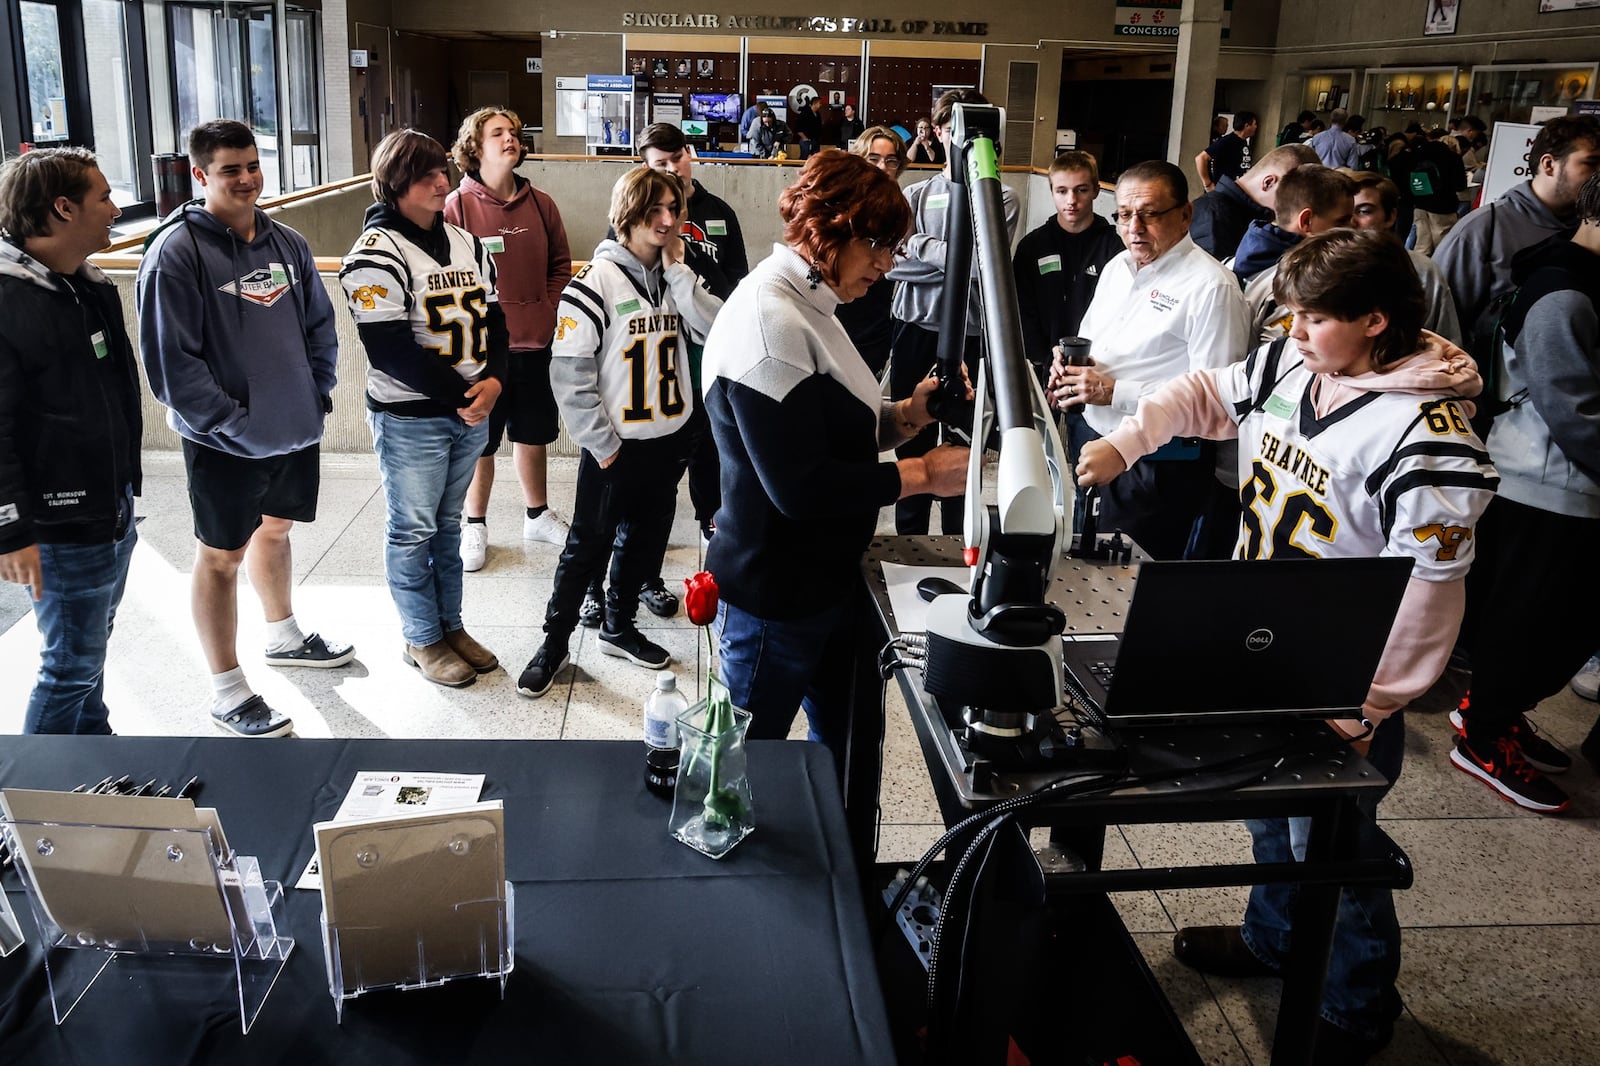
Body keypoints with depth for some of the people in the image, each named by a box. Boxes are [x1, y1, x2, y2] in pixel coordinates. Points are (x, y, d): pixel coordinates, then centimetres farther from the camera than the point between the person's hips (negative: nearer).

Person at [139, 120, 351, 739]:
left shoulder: (287, 243, 5)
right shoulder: (176, 252, -14)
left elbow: (321, 327, 14)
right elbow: (172, 361, -17)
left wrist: (317, 396, 3)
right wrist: (234, 424, -18)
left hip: (296, 431, 6)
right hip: (225, 445, -6)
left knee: (275, 529, 24)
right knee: (222, 556, 5)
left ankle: (283, 636, 46)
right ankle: (227, 694, 16)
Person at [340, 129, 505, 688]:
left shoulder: (466, 242, 9)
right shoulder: (377, 254, -14)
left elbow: (492, 317, 10)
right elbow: (391, 349, -20)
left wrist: (492, 380, -8)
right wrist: (458, 396, -17)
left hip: (471, 411, 7)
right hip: (409, 418, -7)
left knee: (447, 524, 18)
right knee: (412, 531, 6)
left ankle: (451, 625, 30)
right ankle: (422, 640, 20)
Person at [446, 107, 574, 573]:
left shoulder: (540, 203, 3)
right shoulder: (457, 206, -9)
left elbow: (560, 265, 11)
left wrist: (547, 309, 1)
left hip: (535, 344, 4)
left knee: (533, 436, 18)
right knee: (480, 442, 8)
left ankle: (538, 515, 36)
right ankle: (475, 526, 26)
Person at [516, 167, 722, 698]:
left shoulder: (677, 274, 5)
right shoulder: (597, 280, -14)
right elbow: (569, 370, -15)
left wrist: (677, 268, -14)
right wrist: (601, 442, -13)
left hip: (670, 438, 6)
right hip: (617, 444, -6)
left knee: (645, 539, 17)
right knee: (587, 545, 4)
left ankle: (618, 626, 35)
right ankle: (554, 643, 19)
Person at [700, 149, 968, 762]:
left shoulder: (808, 308, 10)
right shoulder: (769, 321, -22)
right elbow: (799, 485, -27)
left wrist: (907, 414, -4)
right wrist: (922, 475, -19)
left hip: (826, 581, 10)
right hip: (773, 597, -10)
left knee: (847, 750, 20)